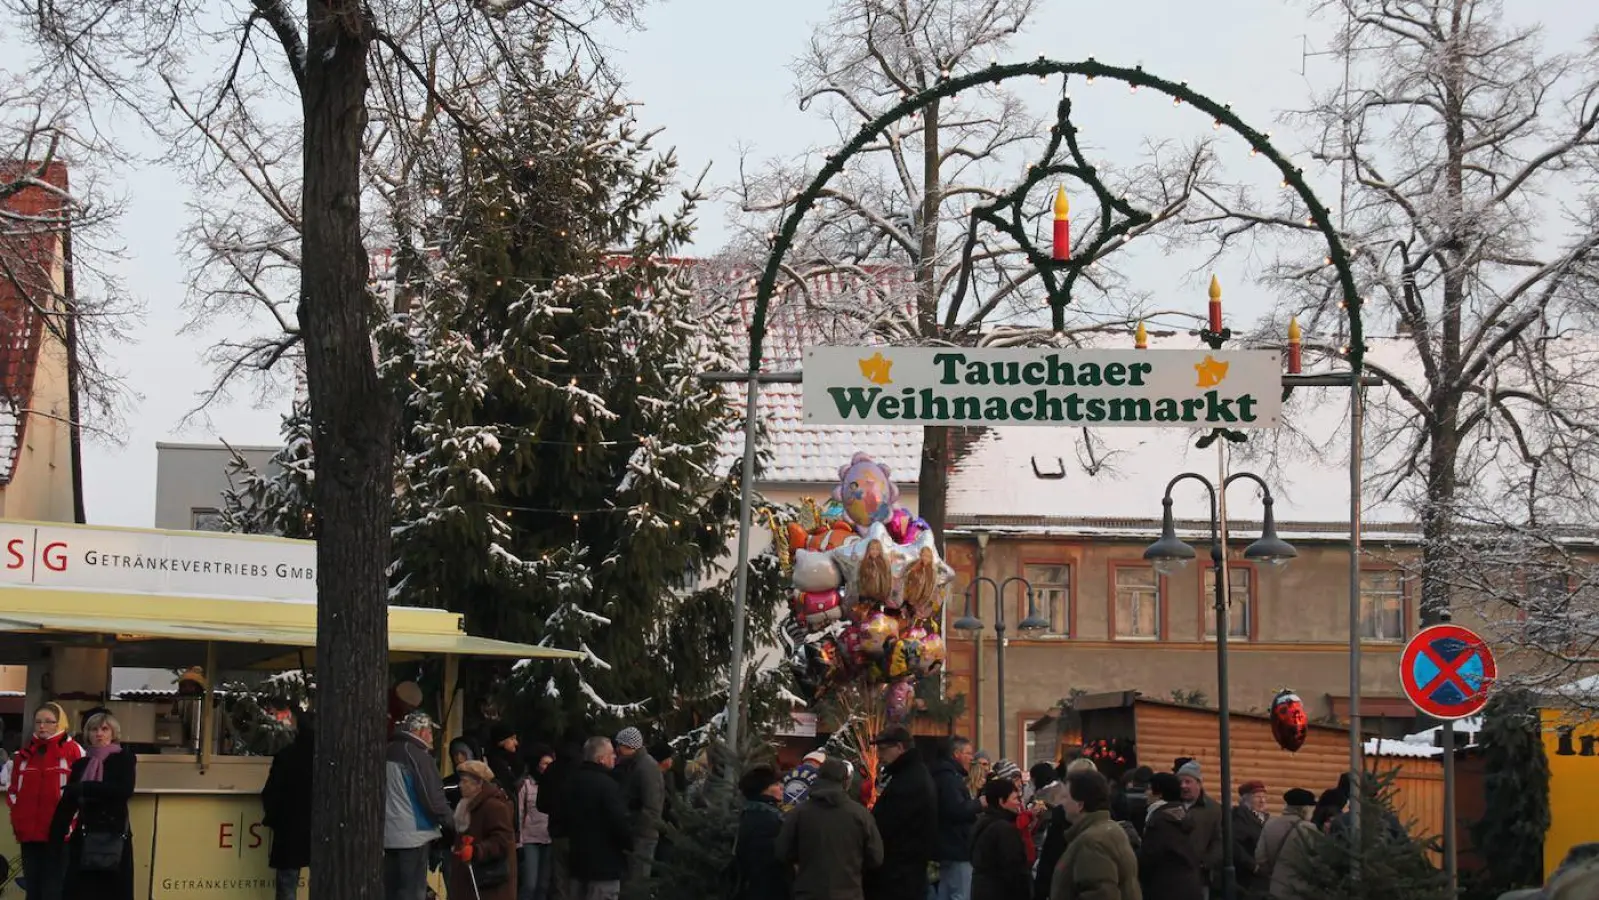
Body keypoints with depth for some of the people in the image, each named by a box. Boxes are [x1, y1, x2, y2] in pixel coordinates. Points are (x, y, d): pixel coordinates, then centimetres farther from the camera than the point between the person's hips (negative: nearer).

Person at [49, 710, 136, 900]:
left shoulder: (124, 758, 1)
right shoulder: (80, 764, 13)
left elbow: (125, 790, -16)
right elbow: (68, 802, 11)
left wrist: (84, 789, -14)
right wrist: (56, 835, 2)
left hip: (114, 833, -4)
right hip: (84, 836, 4)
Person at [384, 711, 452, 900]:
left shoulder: (386, 752, 13)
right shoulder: (416, 754, -12)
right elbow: (432, 796, -14)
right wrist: (448, 820, 1)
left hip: (388, 833, 8)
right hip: (413, 834, -8)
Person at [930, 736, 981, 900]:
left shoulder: (946, 775, 18)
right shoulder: (949, 777, -15)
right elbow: (958, 810, -25)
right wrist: (978, 803, -12)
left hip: (948, 847, 11)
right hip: (956, 849, -11)